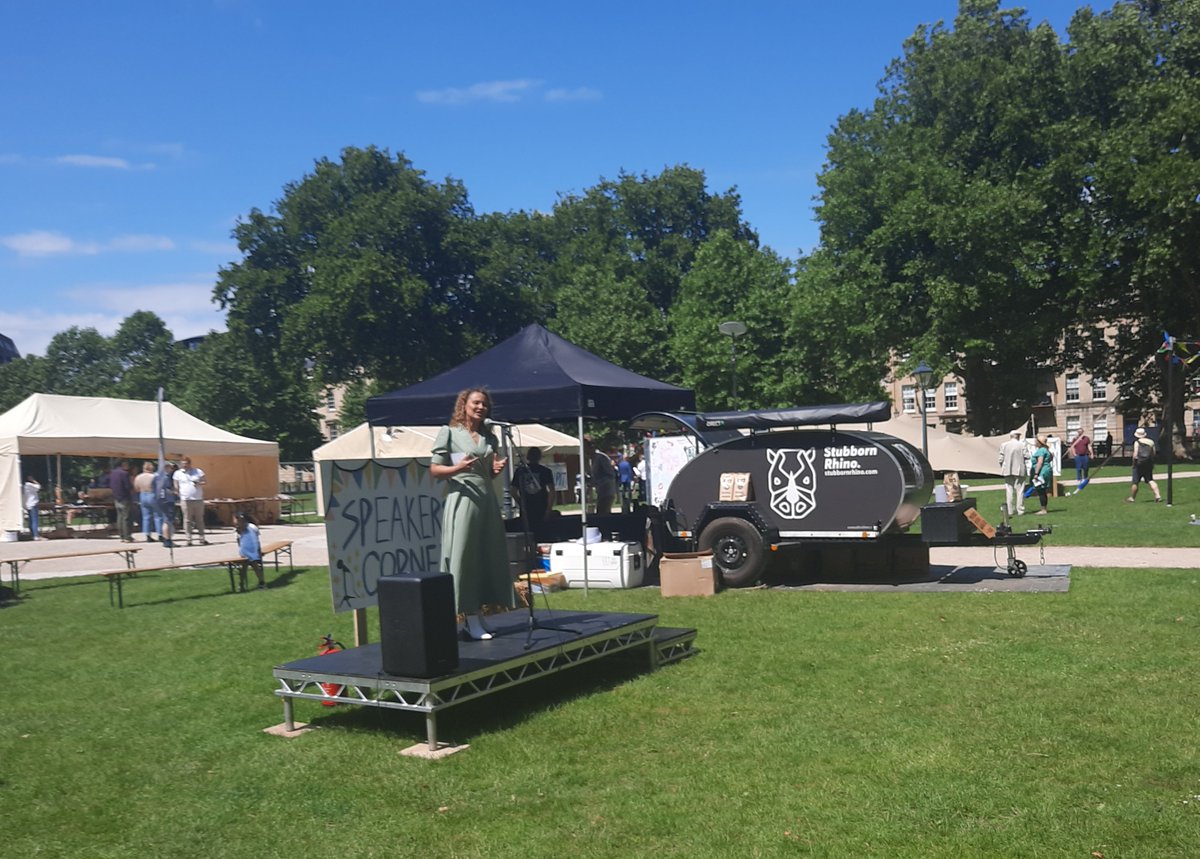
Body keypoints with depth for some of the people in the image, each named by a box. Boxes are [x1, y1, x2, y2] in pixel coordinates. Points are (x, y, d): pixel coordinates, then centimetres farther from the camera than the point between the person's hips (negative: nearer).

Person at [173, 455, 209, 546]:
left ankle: (202, 539, 10)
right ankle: (189, 540, 1)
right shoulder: (178, 473, 7)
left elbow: (205, 483, 7)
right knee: (187, 520, -2)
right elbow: (176, 487, 9)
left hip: (198, 500, 1)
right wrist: (178, 497, 4)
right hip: (186, 500, -1)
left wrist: (199, 483, -13)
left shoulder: (198, 472, 8)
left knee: (199, 520, 5)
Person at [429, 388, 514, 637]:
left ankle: (473, 619, 10)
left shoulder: (489, 438, 17)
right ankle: (469, 619, -3)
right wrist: (457, 468, -19)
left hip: (487, 500, 6)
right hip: (462, 499, -6)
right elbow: (434, 470, -3)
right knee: (462, 558, -6)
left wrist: (497, 470, 2)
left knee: (489, 557, 4)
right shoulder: (449, 432, 1)